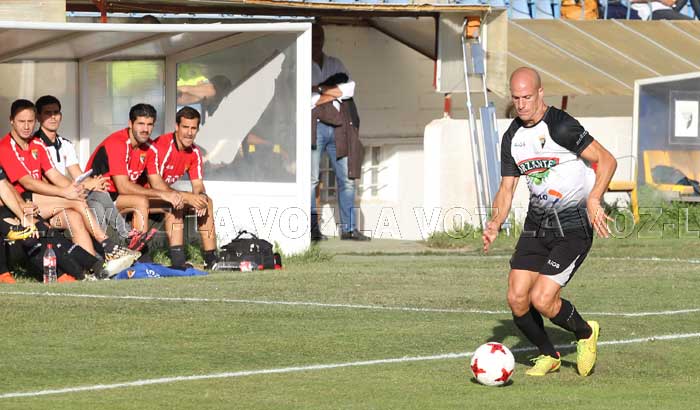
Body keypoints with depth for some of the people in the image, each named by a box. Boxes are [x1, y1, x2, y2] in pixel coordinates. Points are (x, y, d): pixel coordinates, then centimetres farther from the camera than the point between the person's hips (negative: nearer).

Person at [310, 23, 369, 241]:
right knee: (311, 178, -9)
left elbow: (349, 89, 6)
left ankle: (349, 228, 5)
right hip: (314, 125, -5)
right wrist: (332, 94, -5)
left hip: (337, 126, 5)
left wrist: (320, 89, -5)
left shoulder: (335, 64, 20)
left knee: (346, 178, 2)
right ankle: (312, 227, -7)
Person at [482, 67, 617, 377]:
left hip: (574, 226, -7)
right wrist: (495, 225, -4)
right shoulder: (512, 138, 7)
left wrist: (593, 200, -30)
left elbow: (606, 160, -15)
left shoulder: (560, 126, -16)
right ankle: (548, 356, 22)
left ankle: (585, 333, 14)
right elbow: (507, 189, 13)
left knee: (541, 300, -17)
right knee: (517, 299, -3)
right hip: (537, 223, 7)